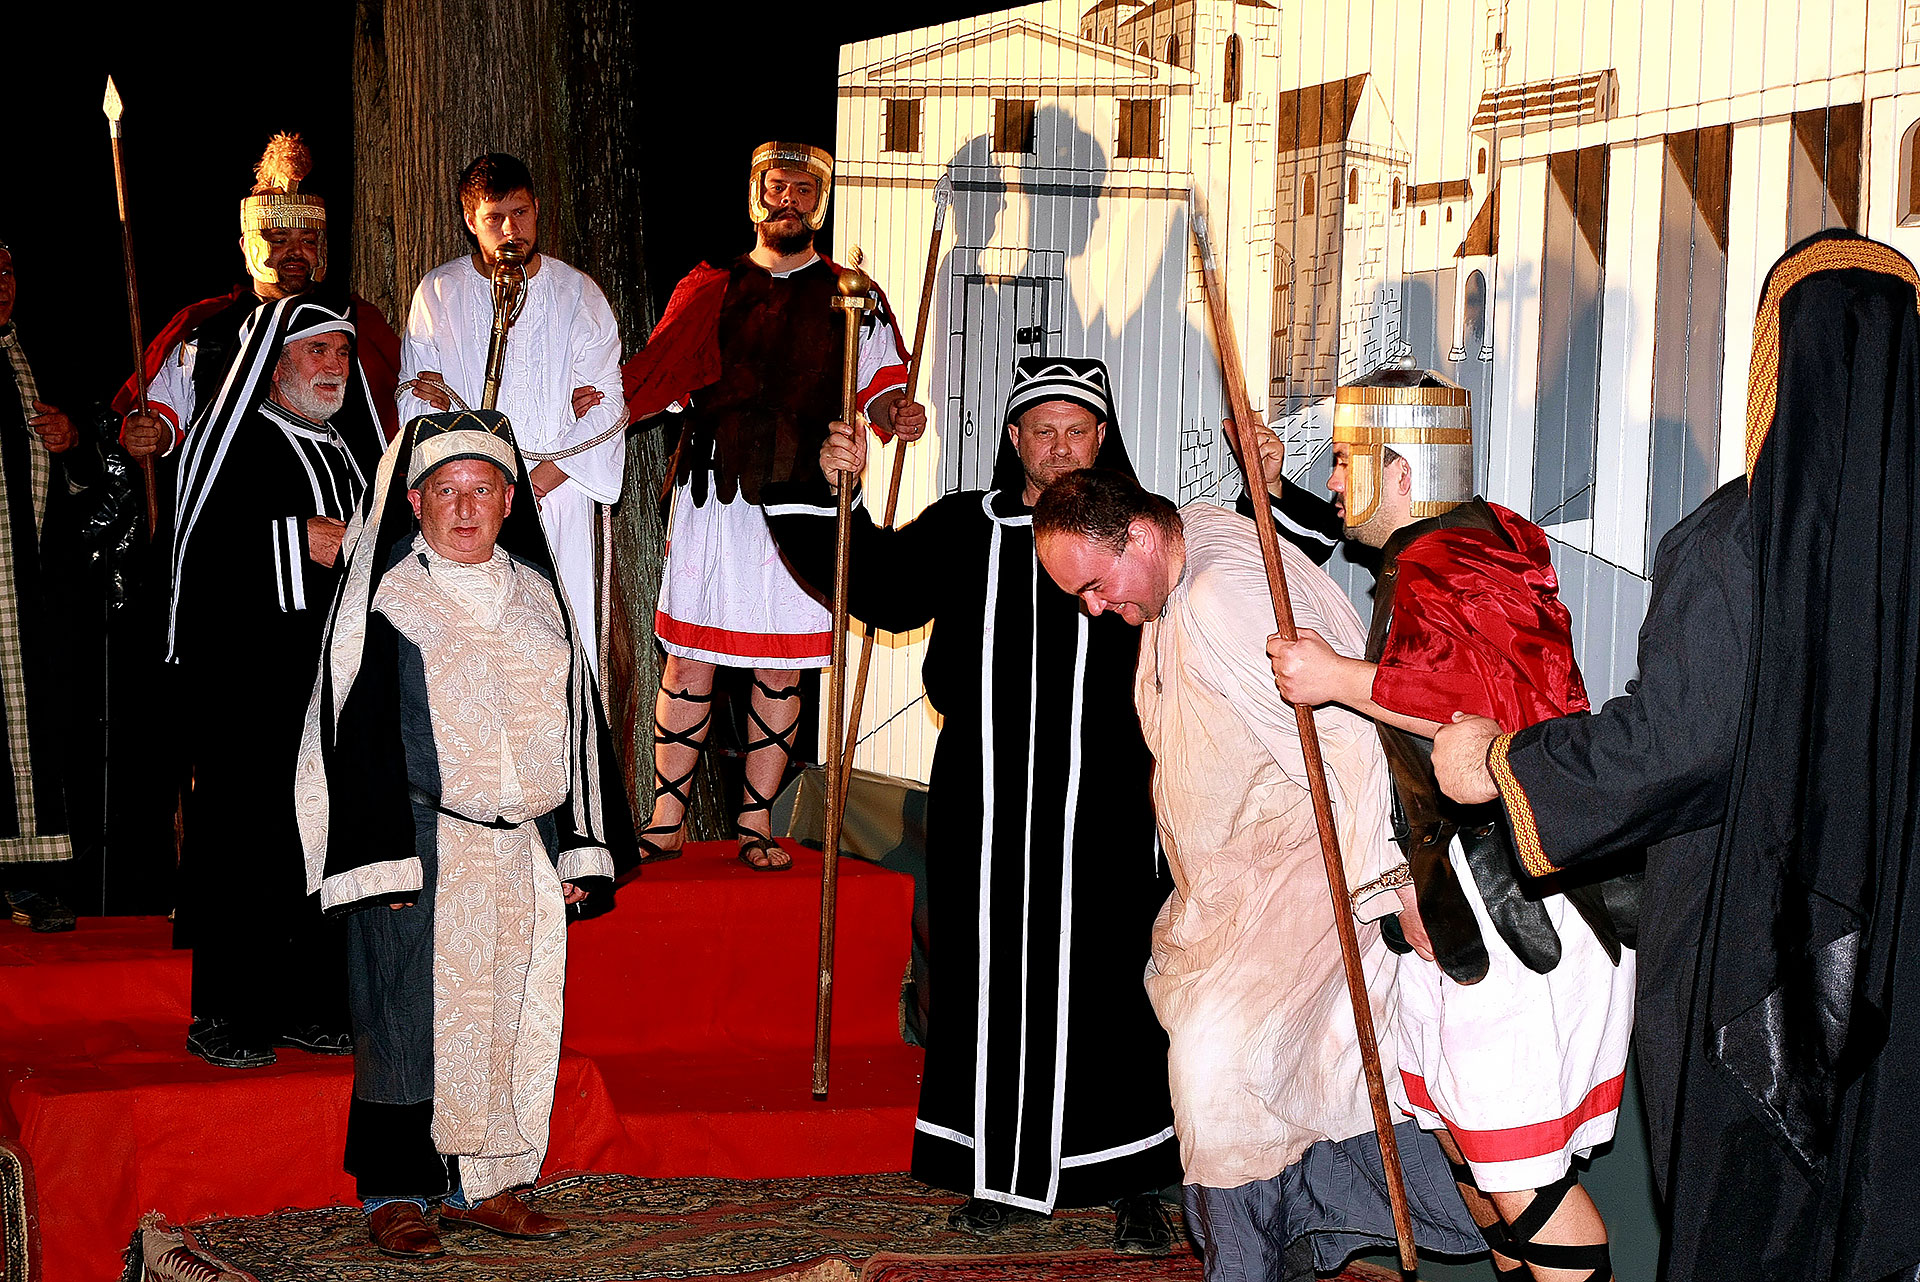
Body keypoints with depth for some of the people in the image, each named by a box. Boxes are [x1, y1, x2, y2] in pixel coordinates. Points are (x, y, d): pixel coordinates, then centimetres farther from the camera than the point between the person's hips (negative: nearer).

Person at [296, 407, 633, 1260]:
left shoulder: (537, 595, 12)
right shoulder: (384, 598, -3)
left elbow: (578, 723, 15)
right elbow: (352, 727, -6)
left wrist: (581, 850, 9)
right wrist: (380, 858, -13)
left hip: (524, 850, 5)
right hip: (419, 847, -5)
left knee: (515, 1016, 7)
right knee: (413, 1020, -3)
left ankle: (486, 1185, 18)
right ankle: (395, 1196, 7)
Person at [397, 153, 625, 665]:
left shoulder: (577, 292, 7)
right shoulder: (439, 292, 9)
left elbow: (605, 405, 3)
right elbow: (417, 400, 8)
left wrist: (541, 478, -10)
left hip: (559, 492, 0)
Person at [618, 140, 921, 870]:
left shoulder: (848, 297, 11)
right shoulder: (709, 290, 13)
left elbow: (877, 385, 5)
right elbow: (656, 383, 14)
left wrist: (895, 415, -17)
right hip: (713, 496, 0)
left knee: (783, 668, 2)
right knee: (689, 659, 1)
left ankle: (756, 824, 11)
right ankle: (666, 823, 10)